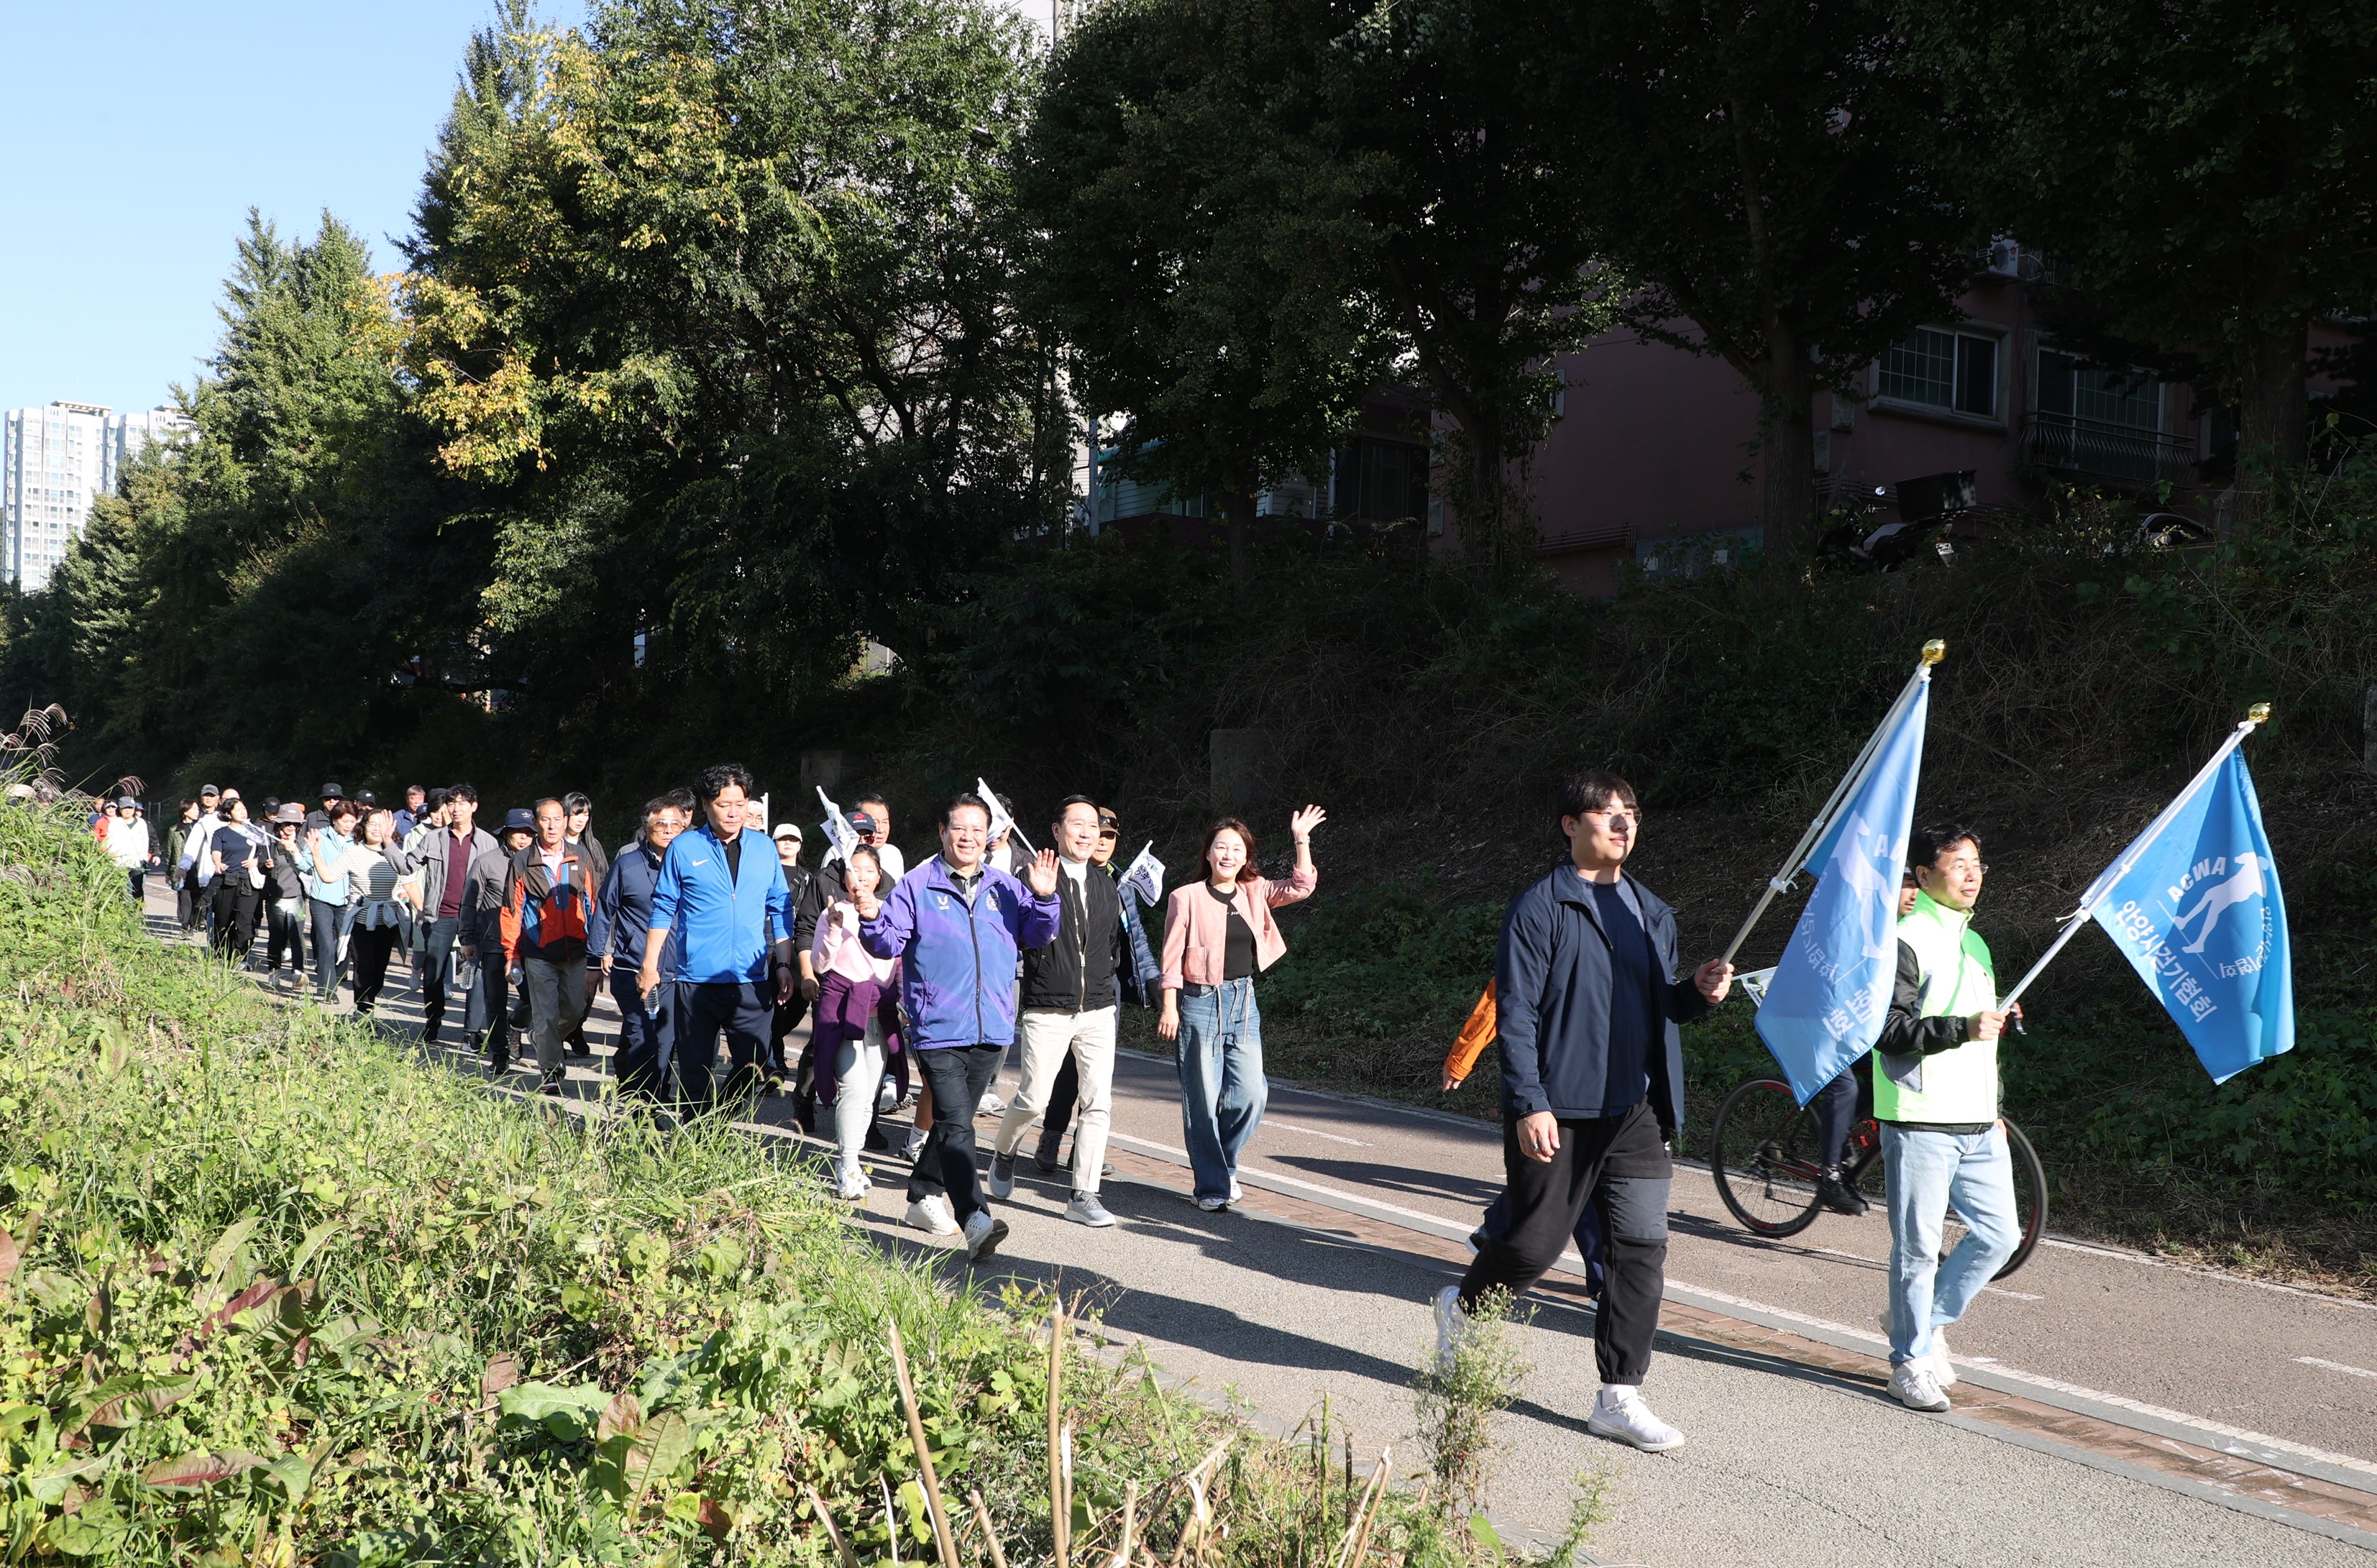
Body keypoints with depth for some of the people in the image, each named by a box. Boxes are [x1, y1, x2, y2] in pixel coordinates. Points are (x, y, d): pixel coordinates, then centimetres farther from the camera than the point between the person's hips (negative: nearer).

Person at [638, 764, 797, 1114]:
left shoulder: (764, 848, 7)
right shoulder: (684, 848, 0)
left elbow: (780, 910, 11)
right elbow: (663, 910, 4)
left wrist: (784, 963, 5)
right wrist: (650, 965, 0)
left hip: (752, 980, 2)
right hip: (697, 979, -2)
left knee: (753, 1066, 2)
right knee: (695, 1069, 5)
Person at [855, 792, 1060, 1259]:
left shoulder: (1005, 888, 10)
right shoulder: (916, 886, 1)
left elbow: (1037, 936, 7)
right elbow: (889, 944, -1)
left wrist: (1044, 898, -9)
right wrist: (873, 919, -21)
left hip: (992, 1031, 4)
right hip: (938, 1030, -4)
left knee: (953, 1120, 17)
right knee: (956, 1126, -15)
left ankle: (923, 1197, 34)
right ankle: (974, 1220, -22)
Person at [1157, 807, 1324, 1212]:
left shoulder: (1254, 893, 8)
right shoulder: (1187, 897, -4)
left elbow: (1301, 888, -2)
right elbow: (1173, 958, -4)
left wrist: (1301, 841, -9)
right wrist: (1170, 1008, -7)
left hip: (1243, 1003, 4)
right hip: (1200, 1003, -4)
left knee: (1251, 1094, -5)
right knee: (1203, 1099, -1)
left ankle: (1223, 1161, 22)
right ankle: (1211, 1186, 12)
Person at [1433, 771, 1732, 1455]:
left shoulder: (1653, 913, 14)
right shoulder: (1540, 908, -6)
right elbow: (1516, 1013, -10)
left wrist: (1698, 991, -2)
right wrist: (1529, 1105, -17)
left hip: (1637, 1115, 6)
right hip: (1558, 1113, -5)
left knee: (1641, 1251, 1)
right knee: (1535, 1244, 2)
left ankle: (1619, 1398, 11)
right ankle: (1462, 1305, 33)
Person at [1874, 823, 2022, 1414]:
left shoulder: (1974, 943, 18)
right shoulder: (1906, 938, -9)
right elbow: (1889, 1030, -18)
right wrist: (1963, 1027, -24)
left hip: (1978, 1125, 8)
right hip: (1920, 1122, -8)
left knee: (1999, 1235, 8)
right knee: (1918, 1247, -1)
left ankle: (1922, 1319, 26)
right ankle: (1911, 1360, 12)